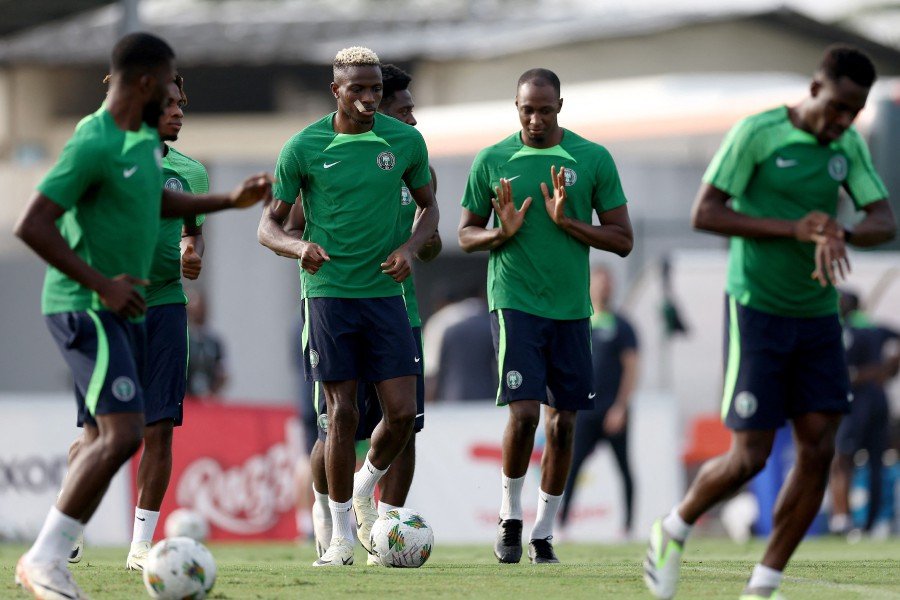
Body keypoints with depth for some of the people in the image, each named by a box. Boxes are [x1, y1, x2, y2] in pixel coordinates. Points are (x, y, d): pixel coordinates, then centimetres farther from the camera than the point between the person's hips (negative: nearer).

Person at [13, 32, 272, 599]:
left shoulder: (145, 137, 10)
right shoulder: (94, 144, -19)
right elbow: (32, 226, -23)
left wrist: (230, 201, 23)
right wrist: (101, 285, -23)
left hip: (124, 309, 10)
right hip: (85, 310, -10)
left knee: (103, 440, 11)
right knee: (123, 433, -20)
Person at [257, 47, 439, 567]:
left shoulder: (406, 141, 2)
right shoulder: (304, 148, -4)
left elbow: (428, 206, 16)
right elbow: (270, 225, 2)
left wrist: (411, 248, -4)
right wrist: (299, 247, -20)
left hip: (386, 291, 2)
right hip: (328, 292, -2)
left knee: (402, 411, -5)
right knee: (343, 414, -3)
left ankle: (365, 487, 25)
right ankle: (342, 536, 8)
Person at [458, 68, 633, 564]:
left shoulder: (594, 159, 2)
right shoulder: (492, 161, 2)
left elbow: (622, 240, 3)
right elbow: (466, 235, 11)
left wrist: (567, 222, -12)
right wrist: (501, 233, -11)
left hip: (572, 308, 2)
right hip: (514, 301, -2)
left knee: (563, 422, 4)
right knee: (524, 412, -15)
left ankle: (544, 533, 16)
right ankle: (510, 516, 5)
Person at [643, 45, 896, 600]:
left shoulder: (850, 147, 5)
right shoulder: (756, 134, -12)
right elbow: (704, 214, -15)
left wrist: (839, 236, -25)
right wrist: (792, 229, -24)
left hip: (818, 317, 6)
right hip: (758, 311, -6)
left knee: (819, 450, -4)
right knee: (750, 456, -8)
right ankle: (673, 533, 20)